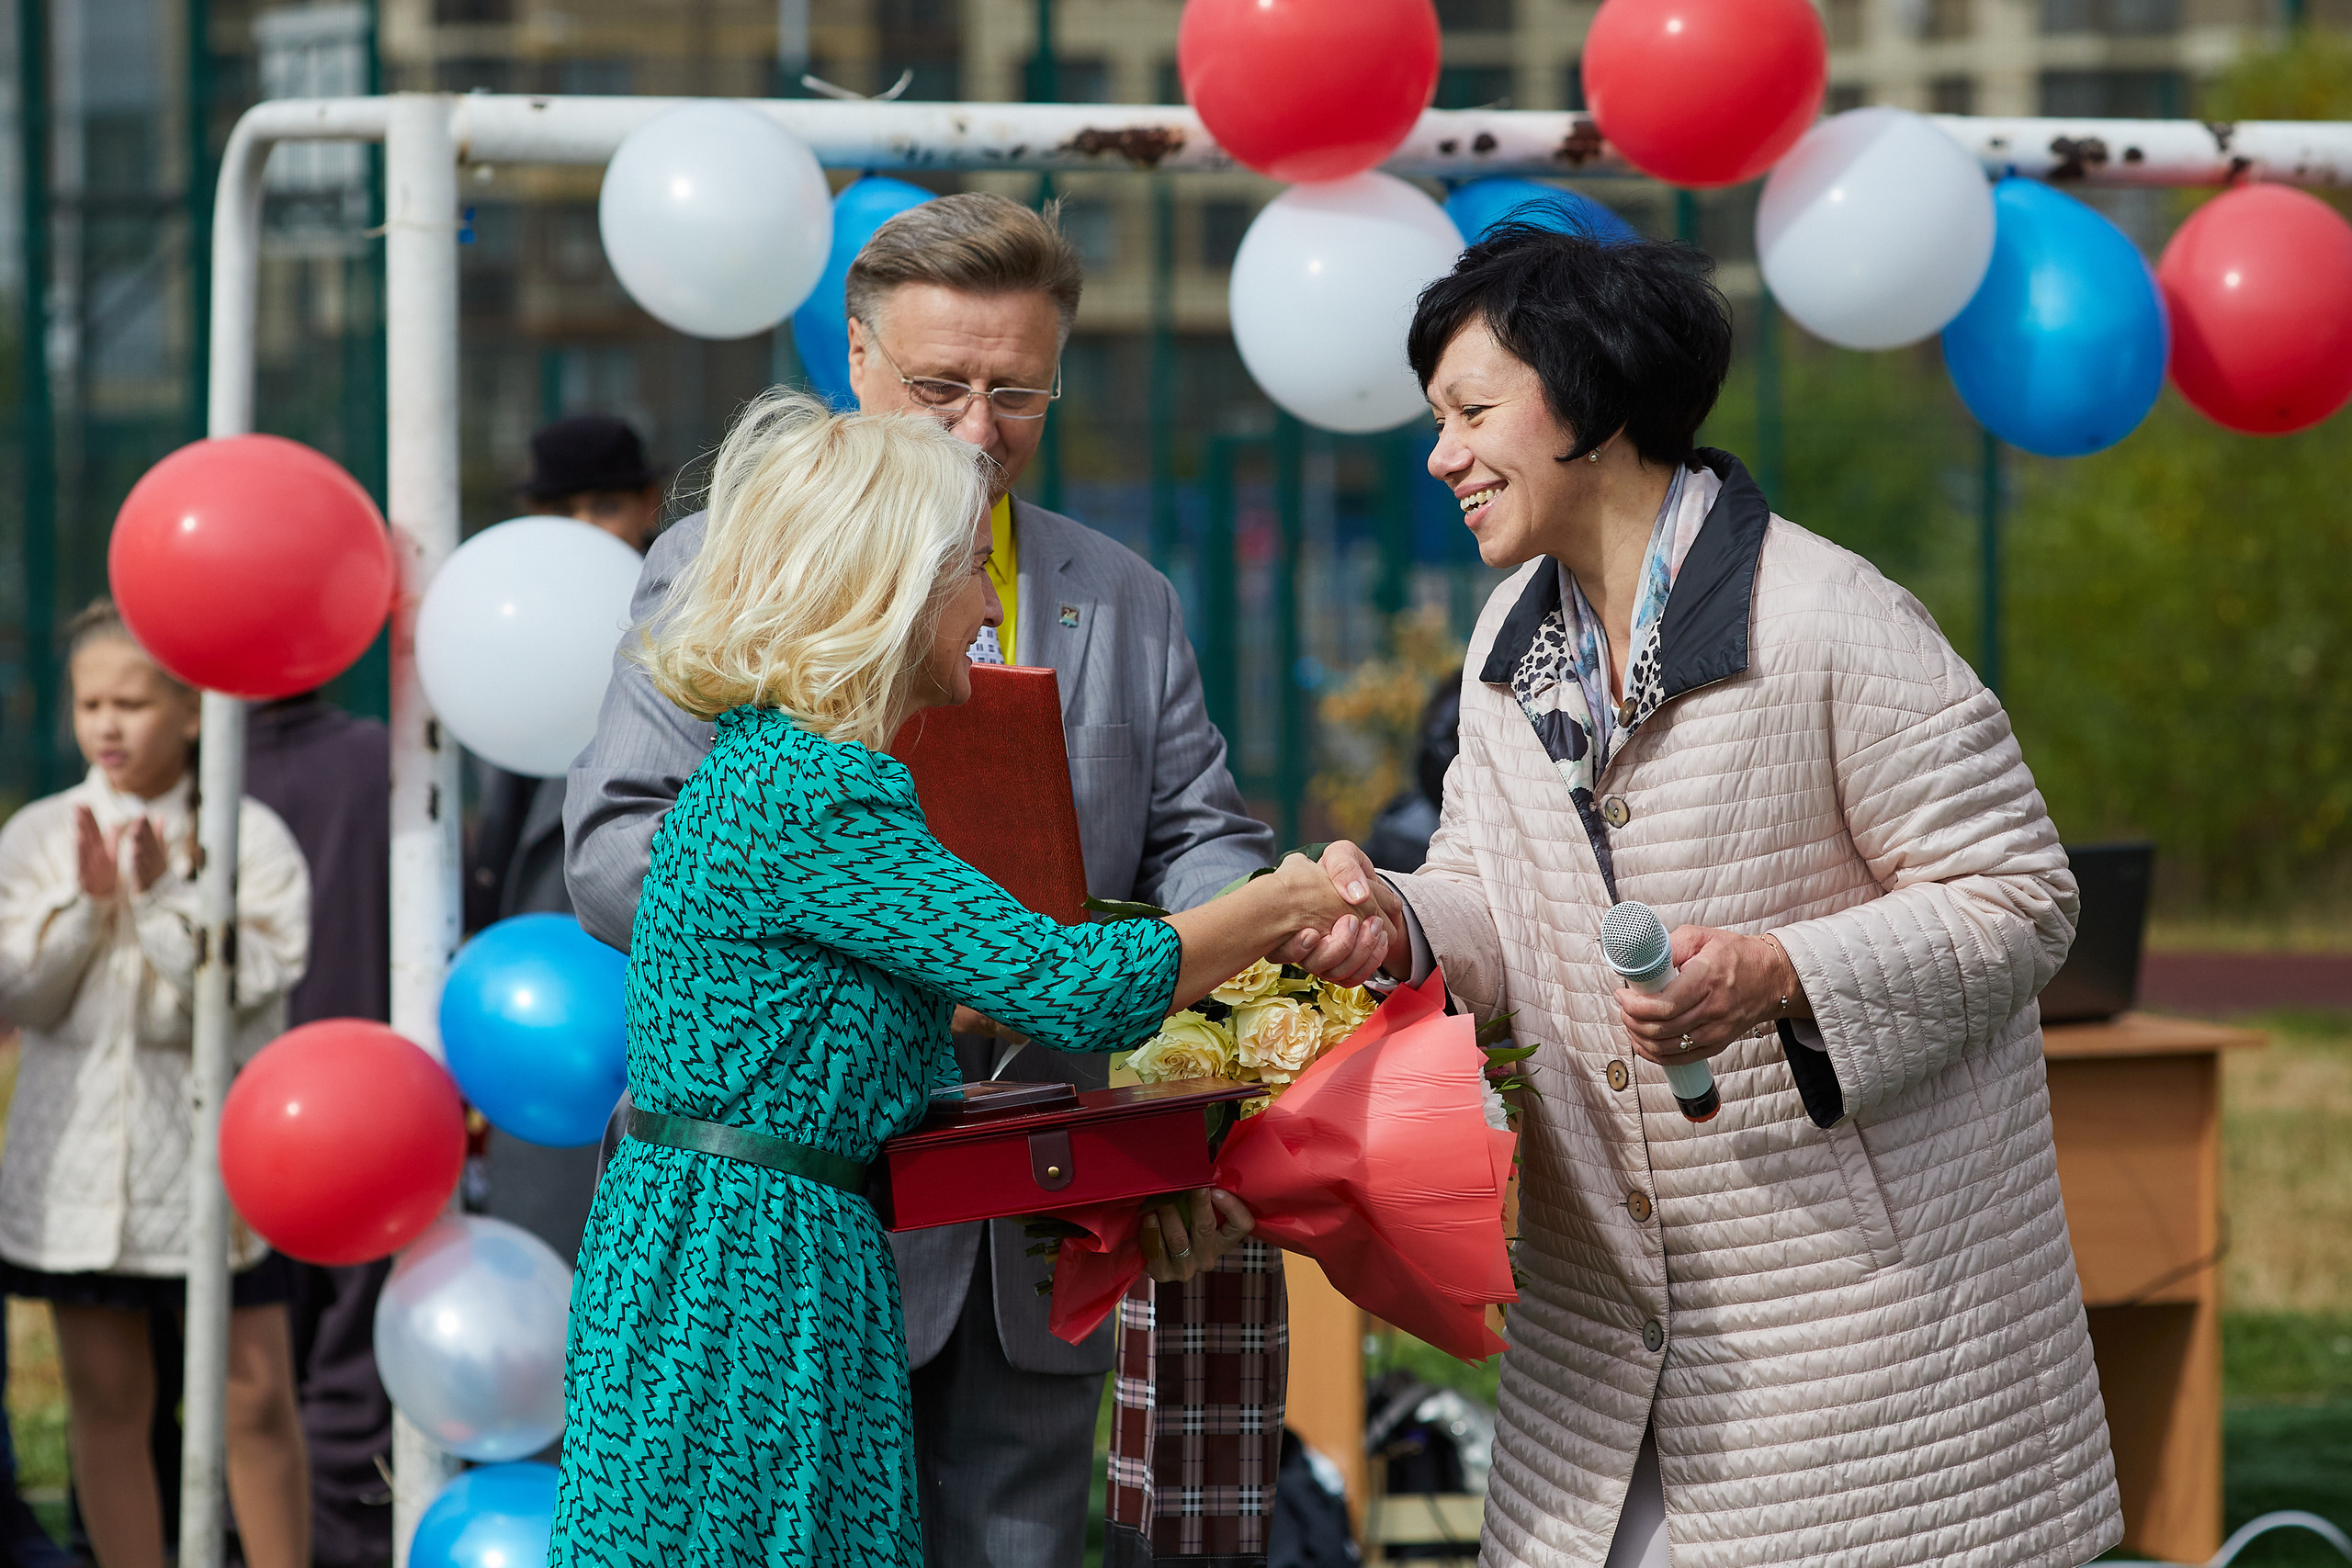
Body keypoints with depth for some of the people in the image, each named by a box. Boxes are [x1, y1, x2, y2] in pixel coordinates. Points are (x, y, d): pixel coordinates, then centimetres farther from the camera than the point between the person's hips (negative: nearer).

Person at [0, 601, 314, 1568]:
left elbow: (254, 981, -11)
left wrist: (163, 897, -19)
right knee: (106, 1398, 6)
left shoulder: (249, 837, -3)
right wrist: (84, 902, -15)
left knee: (257, 1394, -1)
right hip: (79, 1154, 2)